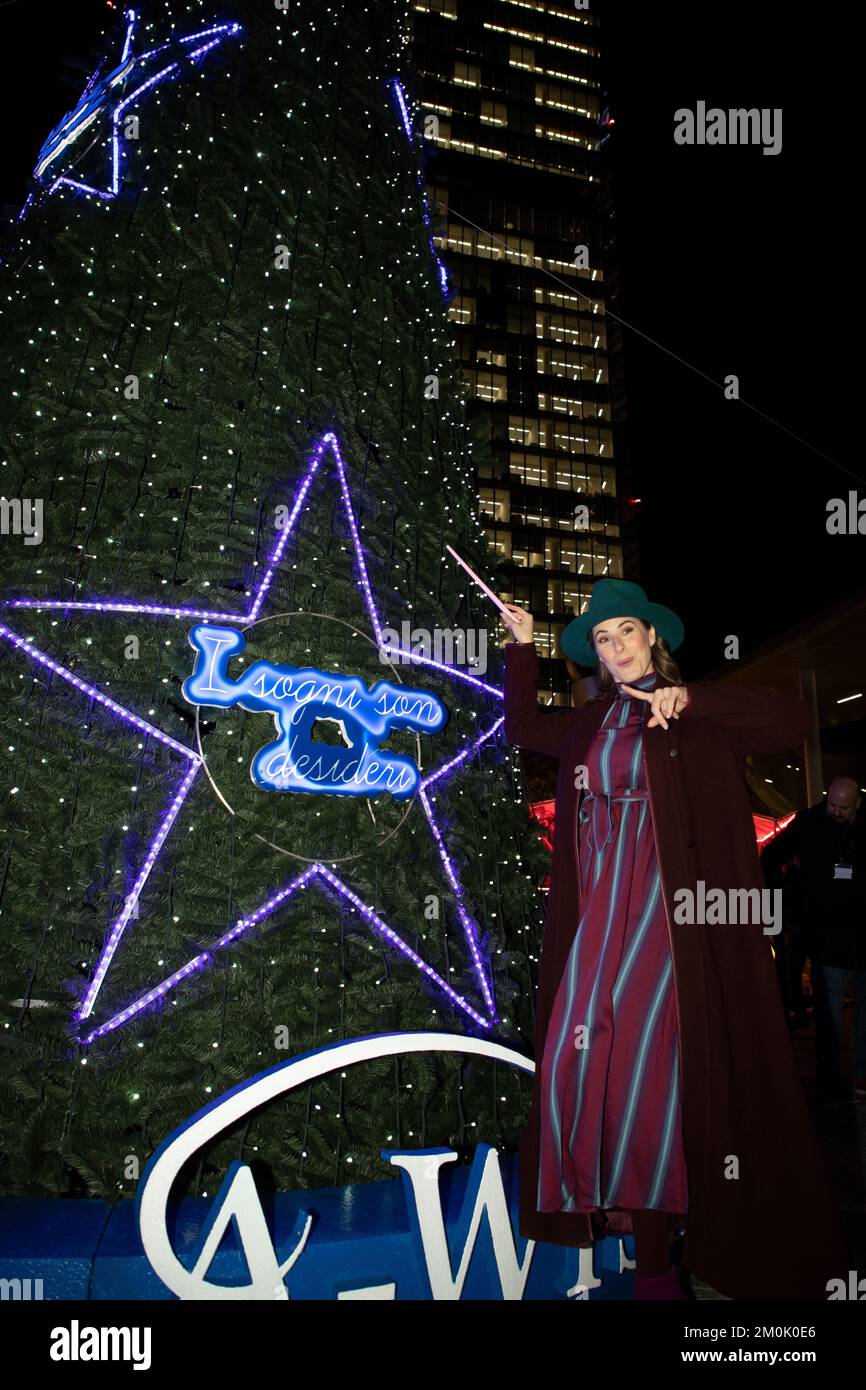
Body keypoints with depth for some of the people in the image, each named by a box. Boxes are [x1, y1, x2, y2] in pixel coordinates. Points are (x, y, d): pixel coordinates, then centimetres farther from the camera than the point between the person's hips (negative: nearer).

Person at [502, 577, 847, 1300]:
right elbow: (524, 725, 34)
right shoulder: (590, 724, 18)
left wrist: (691, 698, -18)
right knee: (581, 1051, -3)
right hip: (597, 912, 5)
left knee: (649, 1054, -10)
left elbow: (792, 720, -9)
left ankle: (654, 1263, 1)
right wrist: (522, 646, 24)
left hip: (669, 909, -5)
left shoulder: (700, 714, 4)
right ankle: (613, 1206, 9)